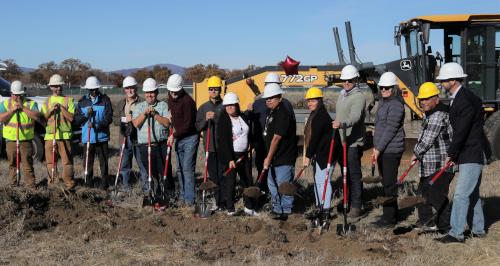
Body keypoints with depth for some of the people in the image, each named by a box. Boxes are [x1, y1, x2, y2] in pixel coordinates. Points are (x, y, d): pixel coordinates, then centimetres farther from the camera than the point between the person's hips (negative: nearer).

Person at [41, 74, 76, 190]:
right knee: (50, 161, 5)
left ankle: (69, 183, -2)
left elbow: (71, 118, -3)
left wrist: (61, 108, -11)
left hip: (65, 135, -3)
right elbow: (42, 118, 10)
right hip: (49, 136, 3)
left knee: (67, 161, -6)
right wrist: (51, 110, -5)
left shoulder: (68, 100, 6)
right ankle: (52, 182, 14)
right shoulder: (47, 102, 16)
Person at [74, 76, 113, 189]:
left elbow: (109, 118, -5)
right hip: (87, 137, 2)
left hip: (102, 136, -2)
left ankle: (104, 182, 11)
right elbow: (76, 120, 7)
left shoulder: (105, 100, 4)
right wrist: (86, 114, -10)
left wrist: (97, 125, -18)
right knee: (88, 161, 4)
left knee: (103, 161, 1)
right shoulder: (82, 101, 11)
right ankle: (88, 182, 15)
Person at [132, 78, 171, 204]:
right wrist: (145, 113, -12)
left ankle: (167, 194, 9)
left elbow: (167, 122, -7)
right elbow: (136, 123, -3)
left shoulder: (163, 105, 5)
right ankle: (149, 194, 19)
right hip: (145, 145, 2)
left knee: (164, 171, -1)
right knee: (150, 172, 8)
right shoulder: (139, 106, 11)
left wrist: (155, 114, -14)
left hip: (161, 145, -1)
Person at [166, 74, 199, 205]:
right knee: (180, 169, 13)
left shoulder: (187, 101, -20)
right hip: (178, 138, 8)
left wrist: (174, 135, -16)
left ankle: (189, 199, -5)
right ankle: (182, 195, 24)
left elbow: (188, 124, -21)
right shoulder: (170, 98, 7)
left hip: (190, 138, -8)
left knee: (187, 169, -9)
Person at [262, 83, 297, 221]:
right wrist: (268, 157, 16)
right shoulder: (271, 112, 11)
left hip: (284, 158, -10)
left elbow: (276, 138, -22)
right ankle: (277, 208, 31)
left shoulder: (283, 114, -20)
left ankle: (286, 212, 11)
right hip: (274, 157, 10)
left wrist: (268, 158, -19)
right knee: (272, 184, 18)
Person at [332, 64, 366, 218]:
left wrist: (342, 124, -48)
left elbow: (355, 116, -31)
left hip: (354, 142, -9)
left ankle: (356, 206, -3)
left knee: (354, 174, -7)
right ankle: (348, 201, 26)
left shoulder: (359, 97, -14)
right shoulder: (342, 95, 16)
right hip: (342, 141, 9)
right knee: (345, 173, 15)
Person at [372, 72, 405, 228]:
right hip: (382, 149, 9)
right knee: (386, 184, 15)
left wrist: (379, 148, -19)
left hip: (391, 150, -9)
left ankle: (389, 218, 1)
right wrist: (376, 147, 16)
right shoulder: (382, 102, 16)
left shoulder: (396, 104, -13)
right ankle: (389, 215, 25)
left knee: (389, 184, -5)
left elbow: (391, 129, -19)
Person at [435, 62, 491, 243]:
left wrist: (451, 154, -13)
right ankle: (478, 230, 28)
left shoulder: (466, 101, -20)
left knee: (461, 194, -9)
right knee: (472, 193, 17)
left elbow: (461, 132, -22)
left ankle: (456, 233, -5)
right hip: (468, 154, 10)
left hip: (473, 155, -10)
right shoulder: (457, 99, 11)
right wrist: (454, 154, 10)